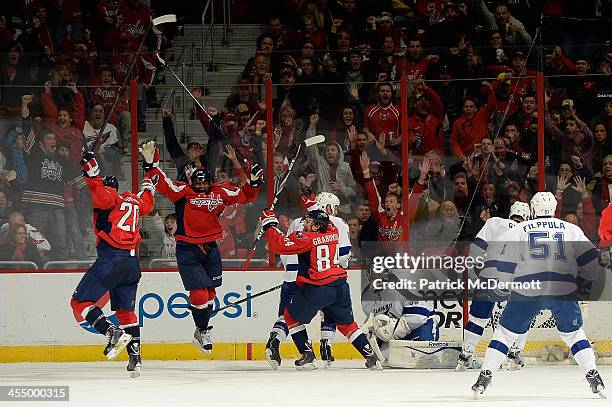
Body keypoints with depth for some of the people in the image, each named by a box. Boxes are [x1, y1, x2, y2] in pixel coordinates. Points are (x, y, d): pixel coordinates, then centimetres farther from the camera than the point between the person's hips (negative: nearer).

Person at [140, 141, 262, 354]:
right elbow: (162, 184, -16)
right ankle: (202, 330, 9)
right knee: (199, 294, -11)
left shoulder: (221, 193, 4)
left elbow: (244, 196, 11)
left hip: (210, 248, 5)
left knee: (209, 292, 11)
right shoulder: (183, 192, -8)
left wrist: (253, 183, -6)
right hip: (187, 250, -4)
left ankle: (202, 333, 27)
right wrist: (151, 164, -29)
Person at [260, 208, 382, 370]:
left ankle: (308, 357, 8)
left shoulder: (306, 238, -11)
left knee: (291, 316, 13)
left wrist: (270, 225, -3)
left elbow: (279, 245, -14)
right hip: (340, 286, 7)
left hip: (318, 289, -7)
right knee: (346, 323, 22)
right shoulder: (333, 232, 8)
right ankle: (371, 357, 16)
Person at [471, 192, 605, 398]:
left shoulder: (519, 230, 9)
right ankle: (593, 377, 3)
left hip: (528, 290, -1)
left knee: (506, 332, 11)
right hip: (564, 290, 1)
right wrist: (581, 282, 22)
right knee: (573, 333, 17)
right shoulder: (571, 230, 12)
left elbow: (504, 265, 5)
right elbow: (591, 260, 8)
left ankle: (484, 377, 5)